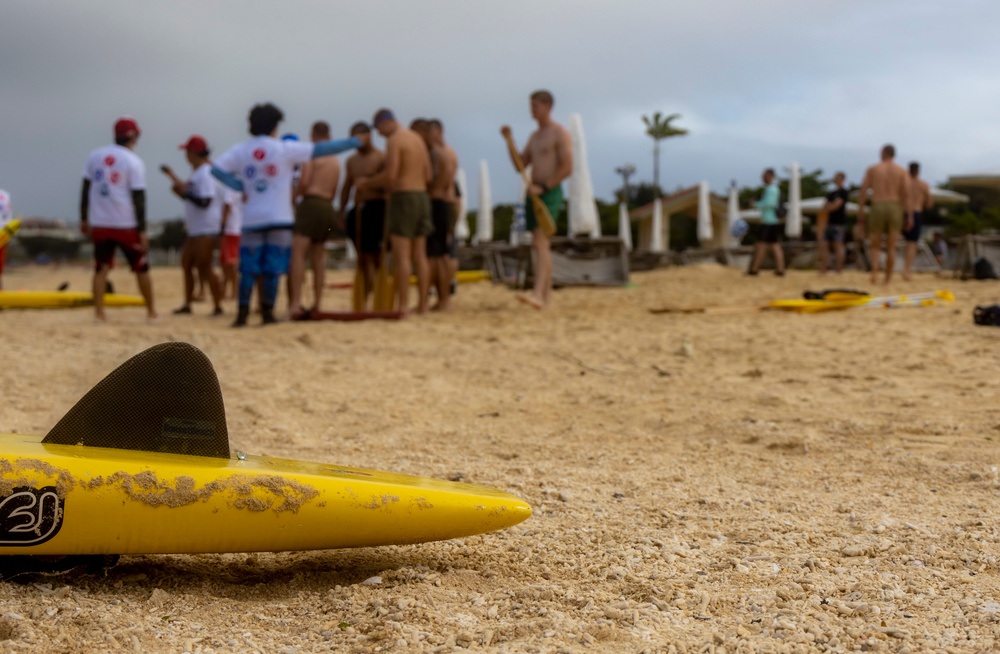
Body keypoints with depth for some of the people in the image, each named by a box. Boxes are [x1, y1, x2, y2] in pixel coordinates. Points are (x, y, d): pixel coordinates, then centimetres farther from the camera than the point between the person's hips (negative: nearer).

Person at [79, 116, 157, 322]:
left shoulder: (95, 155, 5)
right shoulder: (134, 162, -8)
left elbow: (85, 189, 7)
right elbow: (138, 198, -10)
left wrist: (84, 219, 14)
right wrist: (142, 230, -9)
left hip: (100, 223, 4)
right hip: (126, 225, -3)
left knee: (101, 268, 10)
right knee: (141, 268, 8)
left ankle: (99, 312, 2)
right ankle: (151, 312, 13)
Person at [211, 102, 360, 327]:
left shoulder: (240, 151, 5)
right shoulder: (284, 149, -4)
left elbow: (217, 169, -4)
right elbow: (320, 150, -7)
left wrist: (240, 186, 1)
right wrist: (352, 142, -2)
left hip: (251, 219, 3)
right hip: (278, 218, -3)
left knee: (248, 268, 5)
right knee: (273, 268, 2)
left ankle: (242, 314, 0)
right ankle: (267, 313, 2)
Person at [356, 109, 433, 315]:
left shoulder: (394, 140, -9)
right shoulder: (418, 139, 17)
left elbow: (390, 174, -18)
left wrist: (368, 182, -4)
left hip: (403, 198, -8)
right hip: (422, 197, 8)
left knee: (401, 255, -8)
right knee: (419, 255, 10)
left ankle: (403, 305, -11)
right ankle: (423, 304, 10)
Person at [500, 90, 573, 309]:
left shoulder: (560, 133, -8)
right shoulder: (534, 136, 18)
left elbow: (567, 168, -16)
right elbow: (520, 165, 17)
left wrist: (543, 187, -20)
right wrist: (509, 140, 5)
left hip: (550, 194, -9)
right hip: (534, 194, 9)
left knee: (541, 243, -21)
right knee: (540, 245, 11)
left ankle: (537, 294, -32)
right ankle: (546, 294, 18)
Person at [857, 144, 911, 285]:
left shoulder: (872, 169, 7)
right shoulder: (902, 171, 7)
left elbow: (862, 192, 1)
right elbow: (906, 194, -3)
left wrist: (860, 212, 5)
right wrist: (909, 215, -3)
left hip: (877, 207, 0)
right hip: (895, 208, 0)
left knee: (875, 245, 8)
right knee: (891, 247, 6)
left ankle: (874, 271, -18)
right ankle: (888, 278, 5)